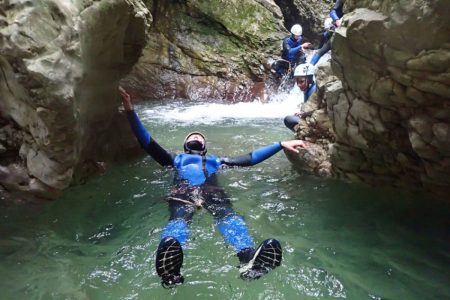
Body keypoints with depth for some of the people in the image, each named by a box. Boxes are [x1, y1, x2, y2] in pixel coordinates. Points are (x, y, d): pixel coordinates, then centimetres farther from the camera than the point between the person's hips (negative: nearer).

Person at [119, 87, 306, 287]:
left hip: (211, 192, 1)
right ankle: (170, 264, -67)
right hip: (182, 192, 0)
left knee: (227, 215, -36)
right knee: (179, 218, -37)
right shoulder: (176, 159, 39)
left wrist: (281, 145, 25)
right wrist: (130, 111, 15)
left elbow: (251, 158, 33)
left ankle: (249, 259, -64)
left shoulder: (215, 160, 41)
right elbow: (147, 143, 26)